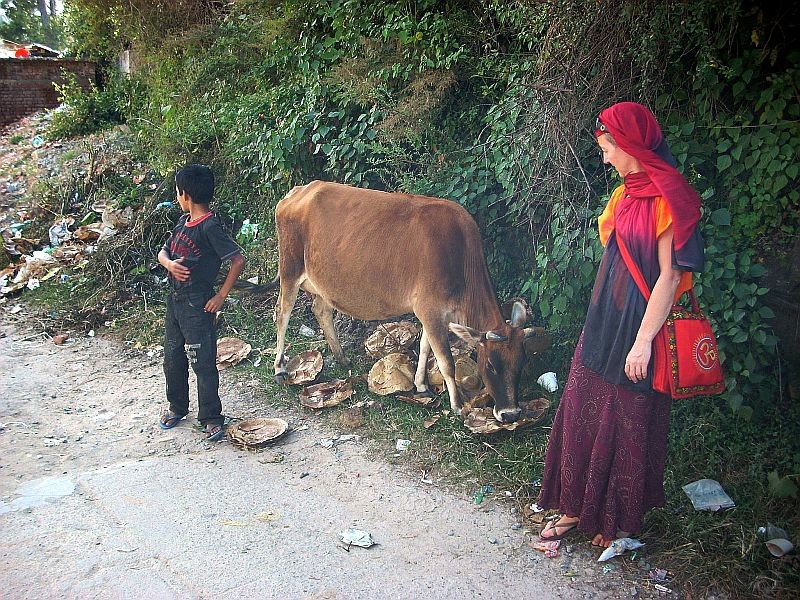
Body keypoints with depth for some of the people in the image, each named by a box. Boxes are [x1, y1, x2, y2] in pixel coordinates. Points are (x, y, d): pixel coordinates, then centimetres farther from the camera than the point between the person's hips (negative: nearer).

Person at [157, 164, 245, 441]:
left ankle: (211, 418, 11)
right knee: (173, 358, 18)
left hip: (198, 304, -8)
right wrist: (169, 264, -9)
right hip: (175, 299, 9)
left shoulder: (210, 227, -17)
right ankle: (177, 406, 36)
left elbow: (238, 260, -19)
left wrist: (221, 296, -15)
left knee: (203, 362, -1)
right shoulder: (183, 220, 8)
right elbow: (163, 252, 15)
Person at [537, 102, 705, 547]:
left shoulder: (669, 199, -15)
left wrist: (643, 341, -20)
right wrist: (600, 322, 17)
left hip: (637, 325, -8)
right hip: (603, 322, 8)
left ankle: (623, 522, 25)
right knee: (582, 414, 12)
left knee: (629, 424, 6)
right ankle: (577, 509, 27)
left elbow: (671, 274, -18)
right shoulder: (626, 194, 10)